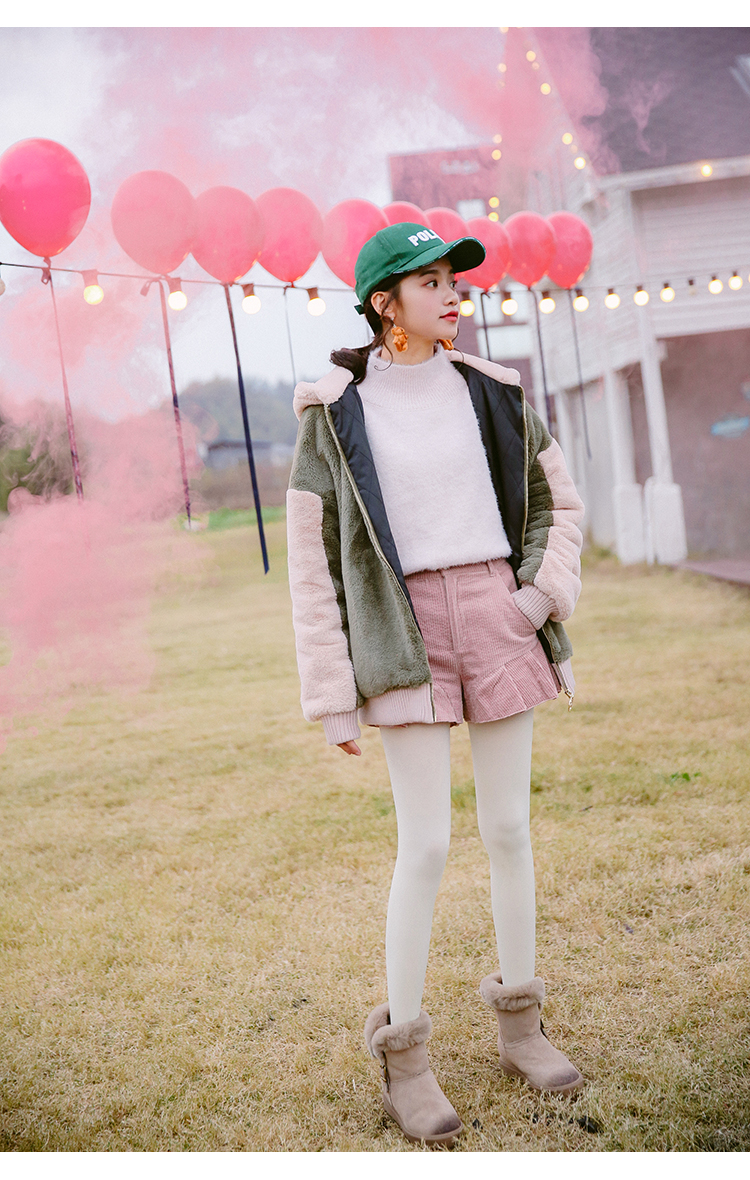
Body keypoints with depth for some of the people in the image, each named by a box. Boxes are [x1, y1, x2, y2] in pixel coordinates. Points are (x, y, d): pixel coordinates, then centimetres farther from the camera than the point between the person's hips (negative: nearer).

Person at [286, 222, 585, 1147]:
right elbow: (312, 562, -3)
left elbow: (558, 499, 18)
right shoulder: (336, 410, -3)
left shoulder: (490, 392, 7)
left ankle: (519, 1022, 26)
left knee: (509, 829, 9)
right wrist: (331, 697, -5)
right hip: (407, 634, -3)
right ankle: (403, 1056, 12)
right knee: (425, 845, -5)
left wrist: (544, 591, 1)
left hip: (497, 620, 4)